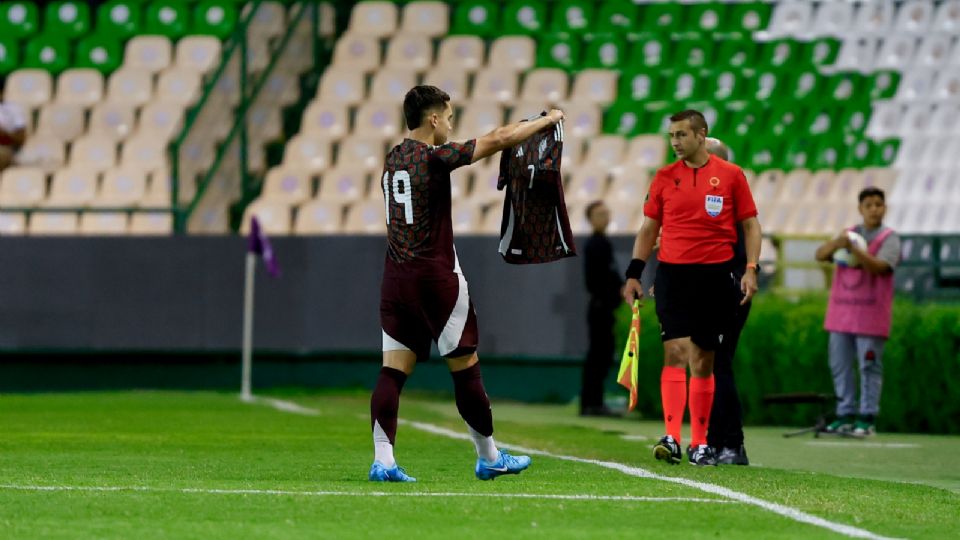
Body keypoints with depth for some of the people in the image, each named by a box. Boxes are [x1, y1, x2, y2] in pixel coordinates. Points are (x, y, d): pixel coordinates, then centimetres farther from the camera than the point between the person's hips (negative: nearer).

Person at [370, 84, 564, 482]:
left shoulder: (393, 159, 10)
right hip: (435, 278, -7)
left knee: (393, 370, 0)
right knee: (465, 368, 6)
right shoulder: (433, 157, -12)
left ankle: (382, 460, -12)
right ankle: (489, 458, 16)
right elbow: (499, 140, -10)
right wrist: (547, 120, 5)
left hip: (396, 279, 7)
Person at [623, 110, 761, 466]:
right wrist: (634, 273, 5)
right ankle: (671, 438, -19)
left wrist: (751, 269, -6)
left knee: (704, 361, 6)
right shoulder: (664, 177, 7)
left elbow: (750, 225, 5)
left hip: (716, 275, 0)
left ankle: (699, 444, 13)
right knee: (676, 352, -12)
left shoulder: (730, 175, 2)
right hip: (673, 273, 0)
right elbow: (649, 228, 12)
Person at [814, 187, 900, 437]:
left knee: (870, 367, -6)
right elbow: (820, 255, 5)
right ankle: (845, 416, 11)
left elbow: (880, 266, -16)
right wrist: (836, 243, -15)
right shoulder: (848, 234, 15)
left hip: (870, 315, -5)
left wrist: (852, 248, -26)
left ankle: (867, 419, -5)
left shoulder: (889, 238, 0)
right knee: (840, 366, 5)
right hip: (841, 313, 5)